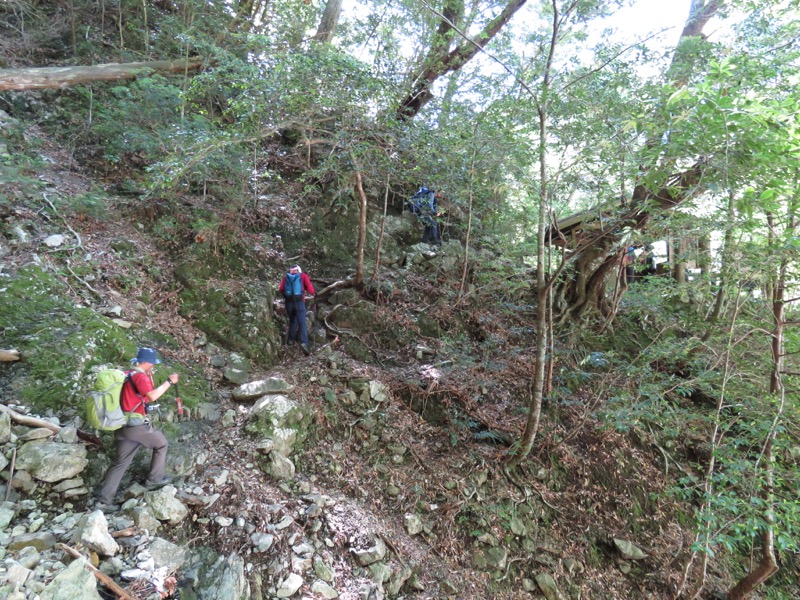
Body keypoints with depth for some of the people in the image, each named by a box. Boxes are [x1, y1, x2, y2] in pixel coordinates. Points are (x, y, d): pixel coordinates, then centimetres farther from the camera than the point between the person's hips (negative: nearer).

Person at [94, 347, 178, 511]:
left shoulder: (128, 375, 14)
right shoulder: (140, 376, -15)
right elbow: (152, 396, -28)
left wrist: (149, 377, 17)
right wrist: (169, 382, -21)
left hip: (124, 425, 9)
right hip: (137, 424, -9)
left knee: (120, 462, 13)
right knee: (161, 443, 13)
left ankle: (104, 500, 12)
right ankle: (155, 479, 23)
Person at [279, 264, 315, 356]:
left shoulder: (286, 277, 14)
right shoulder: (303, 276, 8)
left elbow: (280, 289, 3)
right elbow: (310, 289, -3)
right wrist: (313, 293, 17)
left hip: (289, 302, 3)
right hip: (299, 301, -3)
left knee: (292, 321, 24)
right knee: (302, 323, -9)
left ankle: (290, 340, 25)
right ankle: (304, 342, -27)